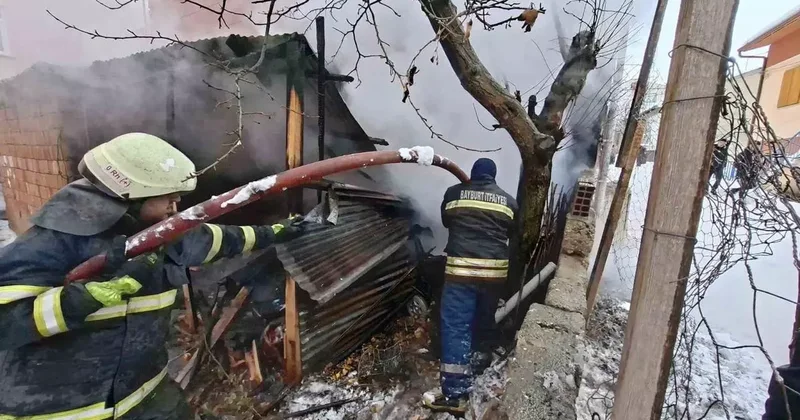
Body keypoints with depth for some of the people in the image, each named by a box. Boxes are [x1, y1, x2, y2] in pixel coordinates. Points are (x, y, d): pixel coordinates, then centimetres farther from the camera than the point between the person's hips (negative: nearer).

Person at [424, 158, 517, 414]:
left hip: (461, 268, -3)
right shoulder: (508, 200, 11)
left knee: (455, 326, -1)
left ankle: (455, 393, 0)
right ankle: (480, 357, 47)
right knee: (485, 318, 24)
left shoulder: (454, 193, 5)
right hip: (495, 269, 4)